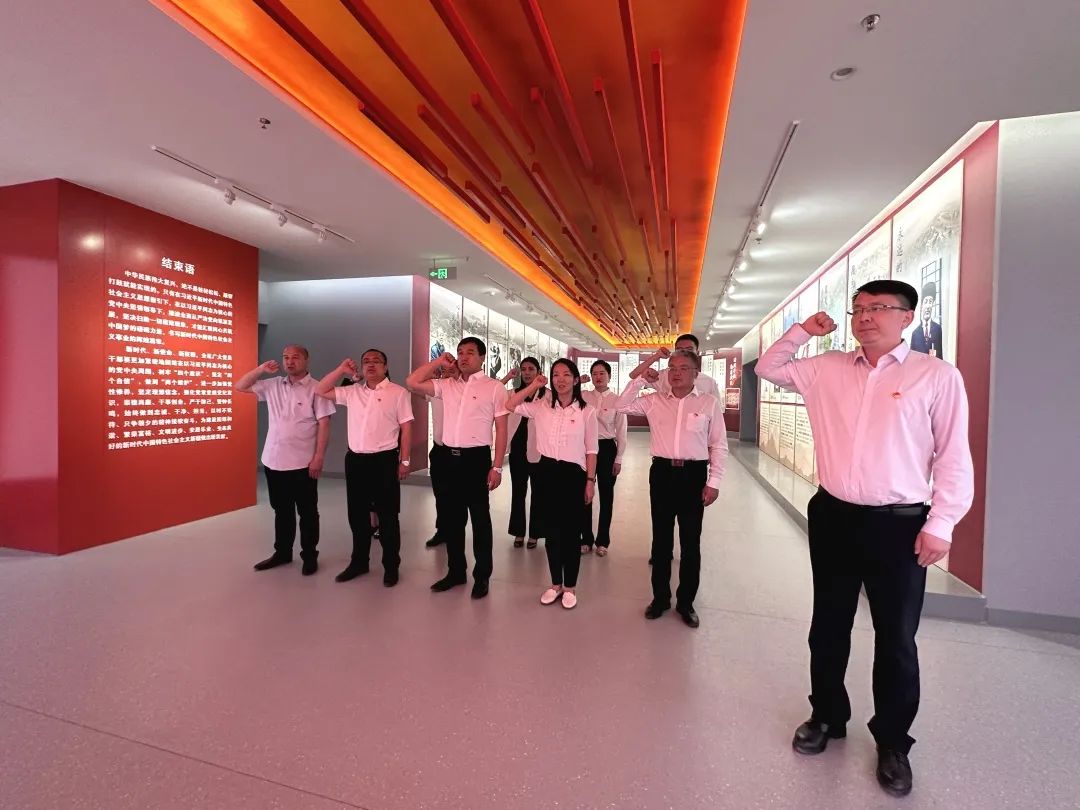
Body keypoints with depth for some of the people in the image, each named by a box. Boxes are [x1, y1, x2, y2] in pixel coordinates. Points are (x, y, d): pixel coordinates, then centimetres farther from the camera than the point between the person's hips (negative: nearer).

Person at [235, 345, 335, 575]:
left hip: (303, 463, -5)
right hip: (274, 461, 6)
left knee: (307, 512, 6)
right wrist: (261, 369, -1)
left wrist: (319, 457, -16)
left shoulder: (315, 389, -8)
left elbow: (324, 425, -11)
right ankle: (282, 552, 32)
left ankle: (310, 556, 19)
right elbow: (240, 386, 15)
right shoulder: (273, 386, 9)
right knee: (281, 511, 18)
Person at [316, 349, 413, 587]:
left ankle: (391, 566, 18)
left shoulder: (398, 393, -4)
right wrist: (341, 370, 2)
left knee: (387, 515, 4)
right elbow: (321, 391, 14)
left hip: (384, 460, -5)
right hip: (355, 459, 5)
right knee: (357, 514, 14)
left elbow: (406, 428, -5)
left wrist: (405, 461, -8)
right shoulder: (352, 392, 11)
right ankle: (359, 562, 31)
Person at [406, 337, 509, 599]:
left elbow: (501, 429, -5)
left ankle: (481, 576, 21)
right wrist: (438, 362, 6)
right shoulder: (447, 385, 10)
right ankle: (455, 571, 30)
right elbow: (412, 383, 6)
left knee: (480, 519, 6)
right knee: (452, 517, 14)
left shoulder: (494, 387, -3)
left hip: (477, 457, -5)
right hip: (450, 457, 5)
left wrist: (497, 466, -10)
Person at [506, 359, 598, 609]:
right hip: (547, 471, 3)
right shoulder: (541, 406, 2)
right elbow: (509, 405, -1)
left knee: (571, 532, 7)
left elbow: (591, 450, -2)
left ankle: (570, 586, 24)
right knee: (552, 530, 12)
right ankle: (556, 584, 29)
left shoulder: (586, 411, -5)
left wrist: (590, 481, -2)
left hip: (573, 474, -3)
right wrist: (533, 386, -3)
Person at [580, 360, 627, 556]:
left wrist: (618, 459, -4)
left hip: (607, 448, -1)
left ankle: (603, 541, 24)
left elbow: (621, 432, -1)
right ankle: (586, 539, 24)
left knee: (606, 496, 9)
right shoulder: (583, 396, 3)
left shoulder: (617, 400, -3)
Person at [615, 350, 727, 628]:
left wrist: (713, 482, -4)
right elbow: (621, 405, 0)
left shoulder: (709, 403, 0)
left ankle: (686, 602, 25)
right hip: (662, 472, 2)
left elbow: (719, 446, 1)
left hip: (693, 474, -1)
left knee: (690, 541, 9)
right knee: (661, 538, 11)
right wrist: (638, 378, -6)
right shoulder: (654, 400, 5)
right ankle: (660, 597, 28)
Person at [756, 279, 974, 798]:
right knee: (828, 627, 17)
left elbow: (954, 457, -5)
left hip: (899, 525, -3)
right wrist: (801, 331, 6)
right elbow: (769, 368, 18)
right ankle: (827, 716, 39)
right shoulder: (827, 369, 6)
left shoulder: (937, 376, -5)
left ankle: (892, 742, 34)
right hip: (833, 517, 4)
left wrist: (940, 525, -9)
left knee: (895, 639, 12)